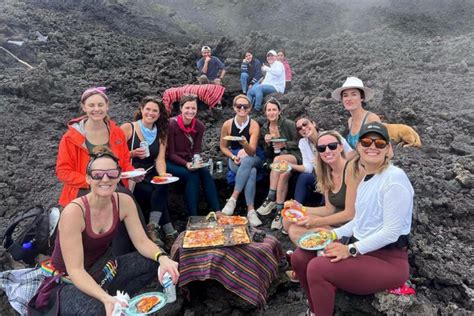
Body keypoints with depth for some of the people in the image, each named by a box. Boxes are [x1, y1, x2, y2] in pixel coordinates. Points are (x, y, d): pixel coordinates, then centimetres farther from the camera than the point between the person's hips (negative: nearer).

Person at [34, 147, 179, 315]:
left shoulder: (124, 202, -13)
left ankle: (117, 300, 0)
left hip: (101, 269, 6)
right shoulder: (73, 212, -28)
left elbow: (142, 241, -9)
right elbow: (75, 270, -28)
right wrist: (106, 299, -43)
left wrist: (162, 258, -30)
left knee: (155, 261, -13)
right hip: (69, 281, -6)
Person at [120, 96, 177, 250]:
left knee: (162, 187, -30)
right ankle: (169, 232, -19)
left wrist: (162, 174, -19)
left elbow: (160, 158, 0)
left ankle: (153, 227, -30)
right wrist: (133, 154, -20)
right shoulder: (127, 128, 0)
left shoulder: (161, 133, 11)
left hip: (150, 175, 3)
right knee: (151, 192, -28)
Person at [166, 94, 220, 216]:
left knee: (205, 172, -25)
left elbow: (196, 150, 2)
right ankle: (193, 216, -25)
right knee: (192, 175, -30)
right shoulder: (171, 125, -16)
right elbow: (170, 153, -15)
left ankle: (217, 211, -24)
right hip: (171, 162, -4)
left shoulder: (199, 126, -3)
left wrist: (196, 161, -20)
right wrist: (186, 164, -28)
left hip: (189, 161, 4)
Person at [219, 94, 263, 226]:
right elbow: (223, 147, 5)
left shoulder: (254, 125, -11)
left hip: (252, 159, 0)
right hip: (233, 159, 0)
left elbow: (252, 151, -20)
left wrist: (245, 144, -42)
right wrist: (233, 157, -13)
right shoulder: (228, 124, -6)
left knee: (246, 160, -39)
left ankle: (233, 198, -36)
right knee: (251, 171, -35)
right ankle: (251, 210, -36)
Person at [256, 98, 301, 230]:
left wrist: (284, 144, -18)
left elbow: (298, 144, -1)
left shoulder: (289, 124, -3)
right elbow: (267, 155, 12)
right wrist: (267, 143, -9)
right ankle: (279, 212, -35)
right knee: (283, 175, -34)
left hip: (294, 157, -3)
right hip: (276, 162, 3)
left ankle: (270, 199, -35)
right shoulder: (264, 129, 10)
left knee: (278, 159, -38)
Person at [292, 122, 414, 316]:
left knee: (317, 267, -26)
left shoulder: (394, 178, -18)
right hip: (361, 251, 9)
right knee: (300, 257, -1)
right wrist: (334, 234, 2)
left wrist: (351, 249, -20)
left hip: (388, 260, -8)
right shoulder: (366, 177, 10)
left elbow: (391, 231, -21)